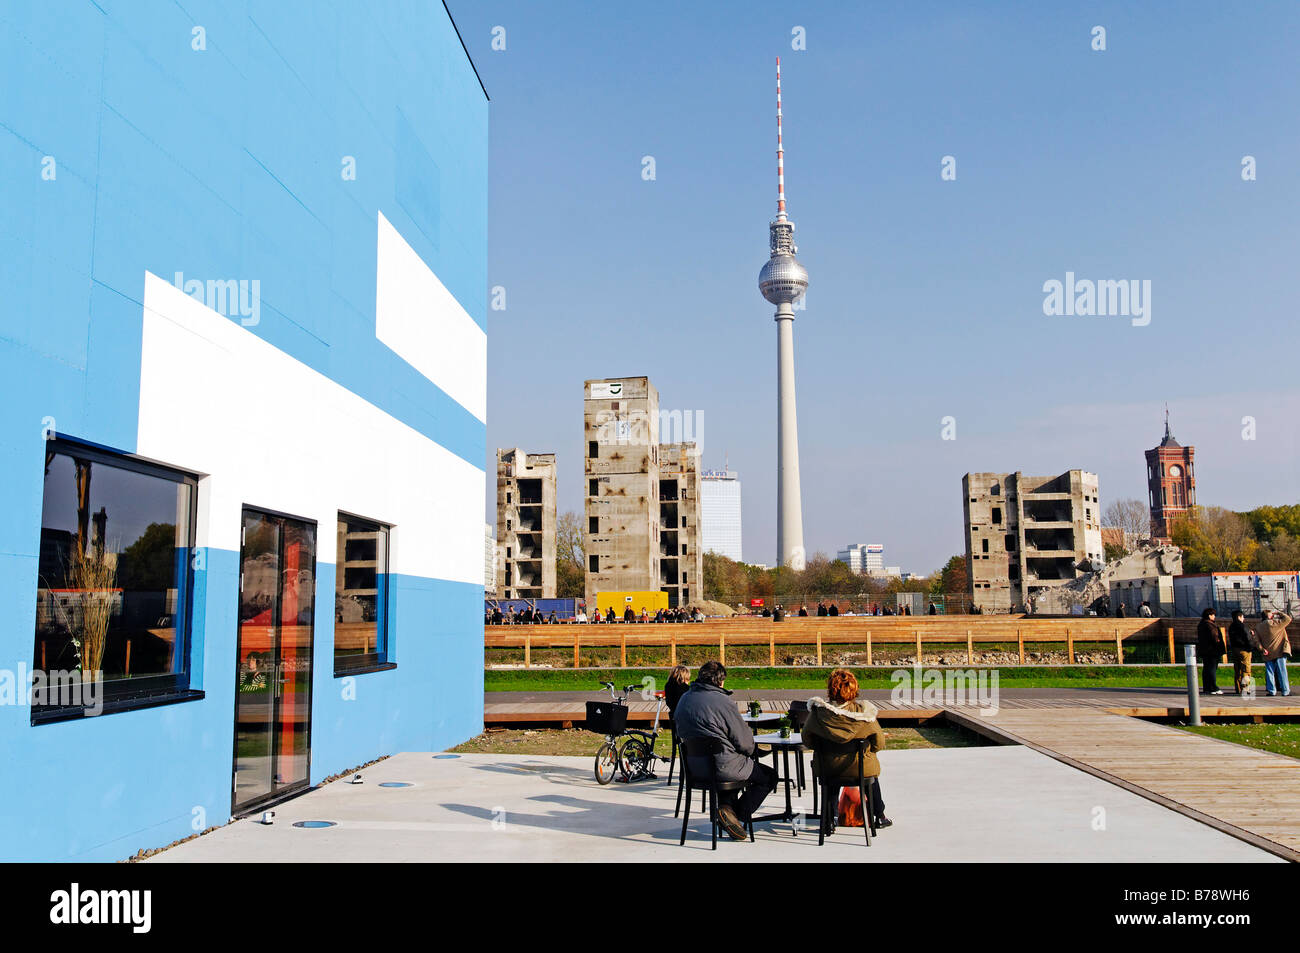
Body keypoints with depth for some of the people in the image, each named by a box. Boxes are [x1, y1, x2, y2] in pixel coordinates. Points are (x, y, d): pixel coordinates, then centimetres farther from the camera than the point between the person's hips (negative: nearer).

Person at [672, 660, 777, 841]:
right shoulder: (722, 701, -18)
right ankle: (738, 817, -1)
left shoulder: (683, 699, 4)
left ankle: (728, 805, 17)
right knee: (769, 776, 13)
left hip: (694, 767, 8)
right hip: (722, 767, -7)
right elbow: (745, 742, -15)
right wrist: (753, 750, 10)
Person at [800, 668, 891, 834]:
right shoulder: (863, 712, -18)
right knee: (872, 765, 34)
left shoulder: (818, 711, -16)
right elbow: (879, 743, -8)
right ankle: (879, 817, 46)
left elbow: (806, 738, -3)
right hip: (859, 768, 0)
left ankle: (829, 821, 30)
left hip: (826, 768, 1)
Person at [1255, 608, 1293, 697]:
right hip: (1279, 652, -3)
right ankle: (1285, 691, 4)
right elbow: (1288, 619, 0)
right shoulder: (1276, 623, -8)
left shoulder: (1258, 627, 4)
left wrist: (1262, 649, -3)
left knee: (1269, 672, 7)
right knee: (1282, 671, 2)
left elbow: (1257, 640, -1)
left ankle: (1272, 690, 5)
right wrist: (1279, 613, 11)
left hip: (1267, 653, 3)